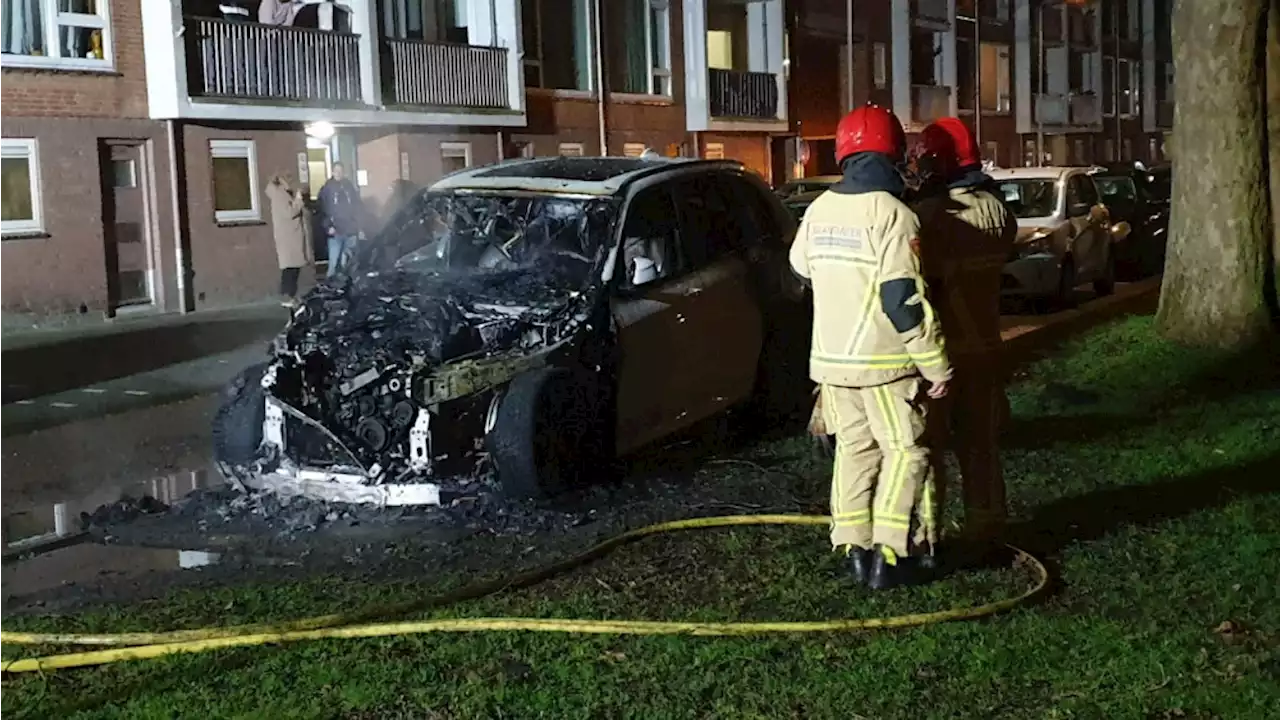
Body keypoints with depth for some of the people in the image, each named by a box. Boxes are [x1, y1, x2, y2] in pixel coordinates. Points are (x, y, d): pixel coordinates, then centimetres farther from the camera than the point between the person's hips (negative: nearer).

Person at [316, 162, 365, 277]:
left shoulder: (350, 187, 10)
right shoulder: (326, 189, 2)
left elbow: (359, 207, 13)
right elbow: (321, 209, -2)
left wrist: (359, 226, 6)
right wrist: (328, 227, -12)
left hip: (351, 232, 3)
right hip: (335, 232, -3)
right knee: (333, 263, -11)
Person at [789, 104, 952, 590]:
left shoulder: (820, 209, 4)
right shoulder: (892, 214, -16)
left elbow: (802, 268, 21)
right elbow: (904, 299, -20)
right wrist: (936, 366, -15)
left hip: (830, 358, 6)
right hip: (883, 360, -6)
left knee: (854, 448, 15)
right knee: (904, 451, 5)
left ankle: (855, 548, 16)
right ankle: (889, 555, 1)